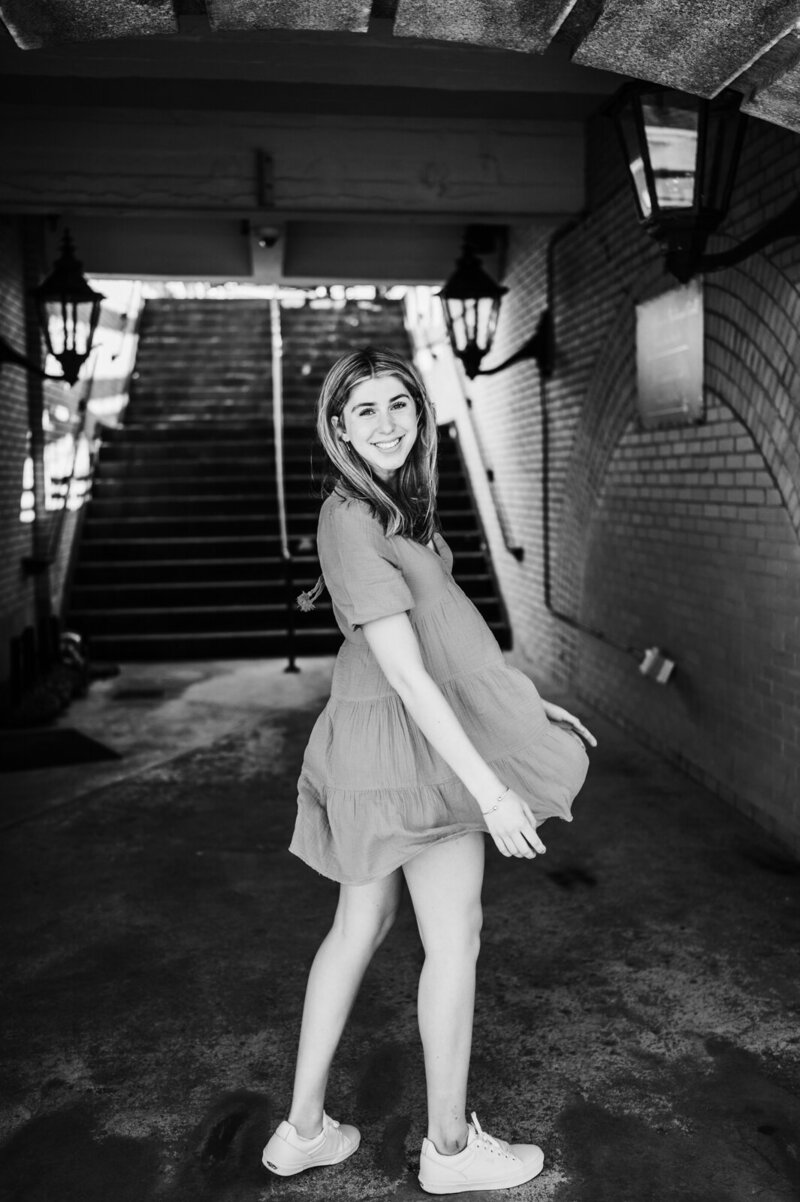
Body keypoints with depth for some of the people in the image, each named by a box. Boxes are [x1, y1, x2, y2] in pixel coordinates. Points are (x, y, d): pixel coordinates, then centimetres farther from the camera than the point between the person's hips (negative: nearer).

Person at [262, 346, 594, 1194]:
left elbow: (447, 629, 15)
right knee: (454, 940, 6)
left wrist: (525, 702, 17)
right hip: (410, 744, -9)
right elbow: (408, 674, -24)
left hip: (378, 741, 9)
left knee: (360, 926, 16)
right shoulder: (353, 523, -20)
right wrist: (490, 788, -22)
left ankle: (303, 1130, 30)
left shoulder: (393, 501, 10)